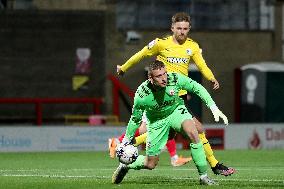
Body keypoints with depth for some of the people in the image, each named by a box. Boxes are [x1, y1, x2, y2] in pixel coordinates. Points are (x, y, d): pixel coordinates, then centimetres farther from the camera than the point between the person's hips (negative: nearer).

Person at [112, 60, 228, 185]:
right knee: (150, 164, 2)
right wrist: (126, 140, -3)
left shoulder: (175, 79, -30)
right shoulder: (142, 95, -30)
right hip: (156, 121, -1)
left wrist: (214, 108, -20)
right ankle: (125, 165, 36)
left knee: (192, 132, -33)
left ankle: (203, 176, -22)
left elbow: (197, 88, -14)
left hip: (176, 110, 1)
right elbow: (135, 119, -12)